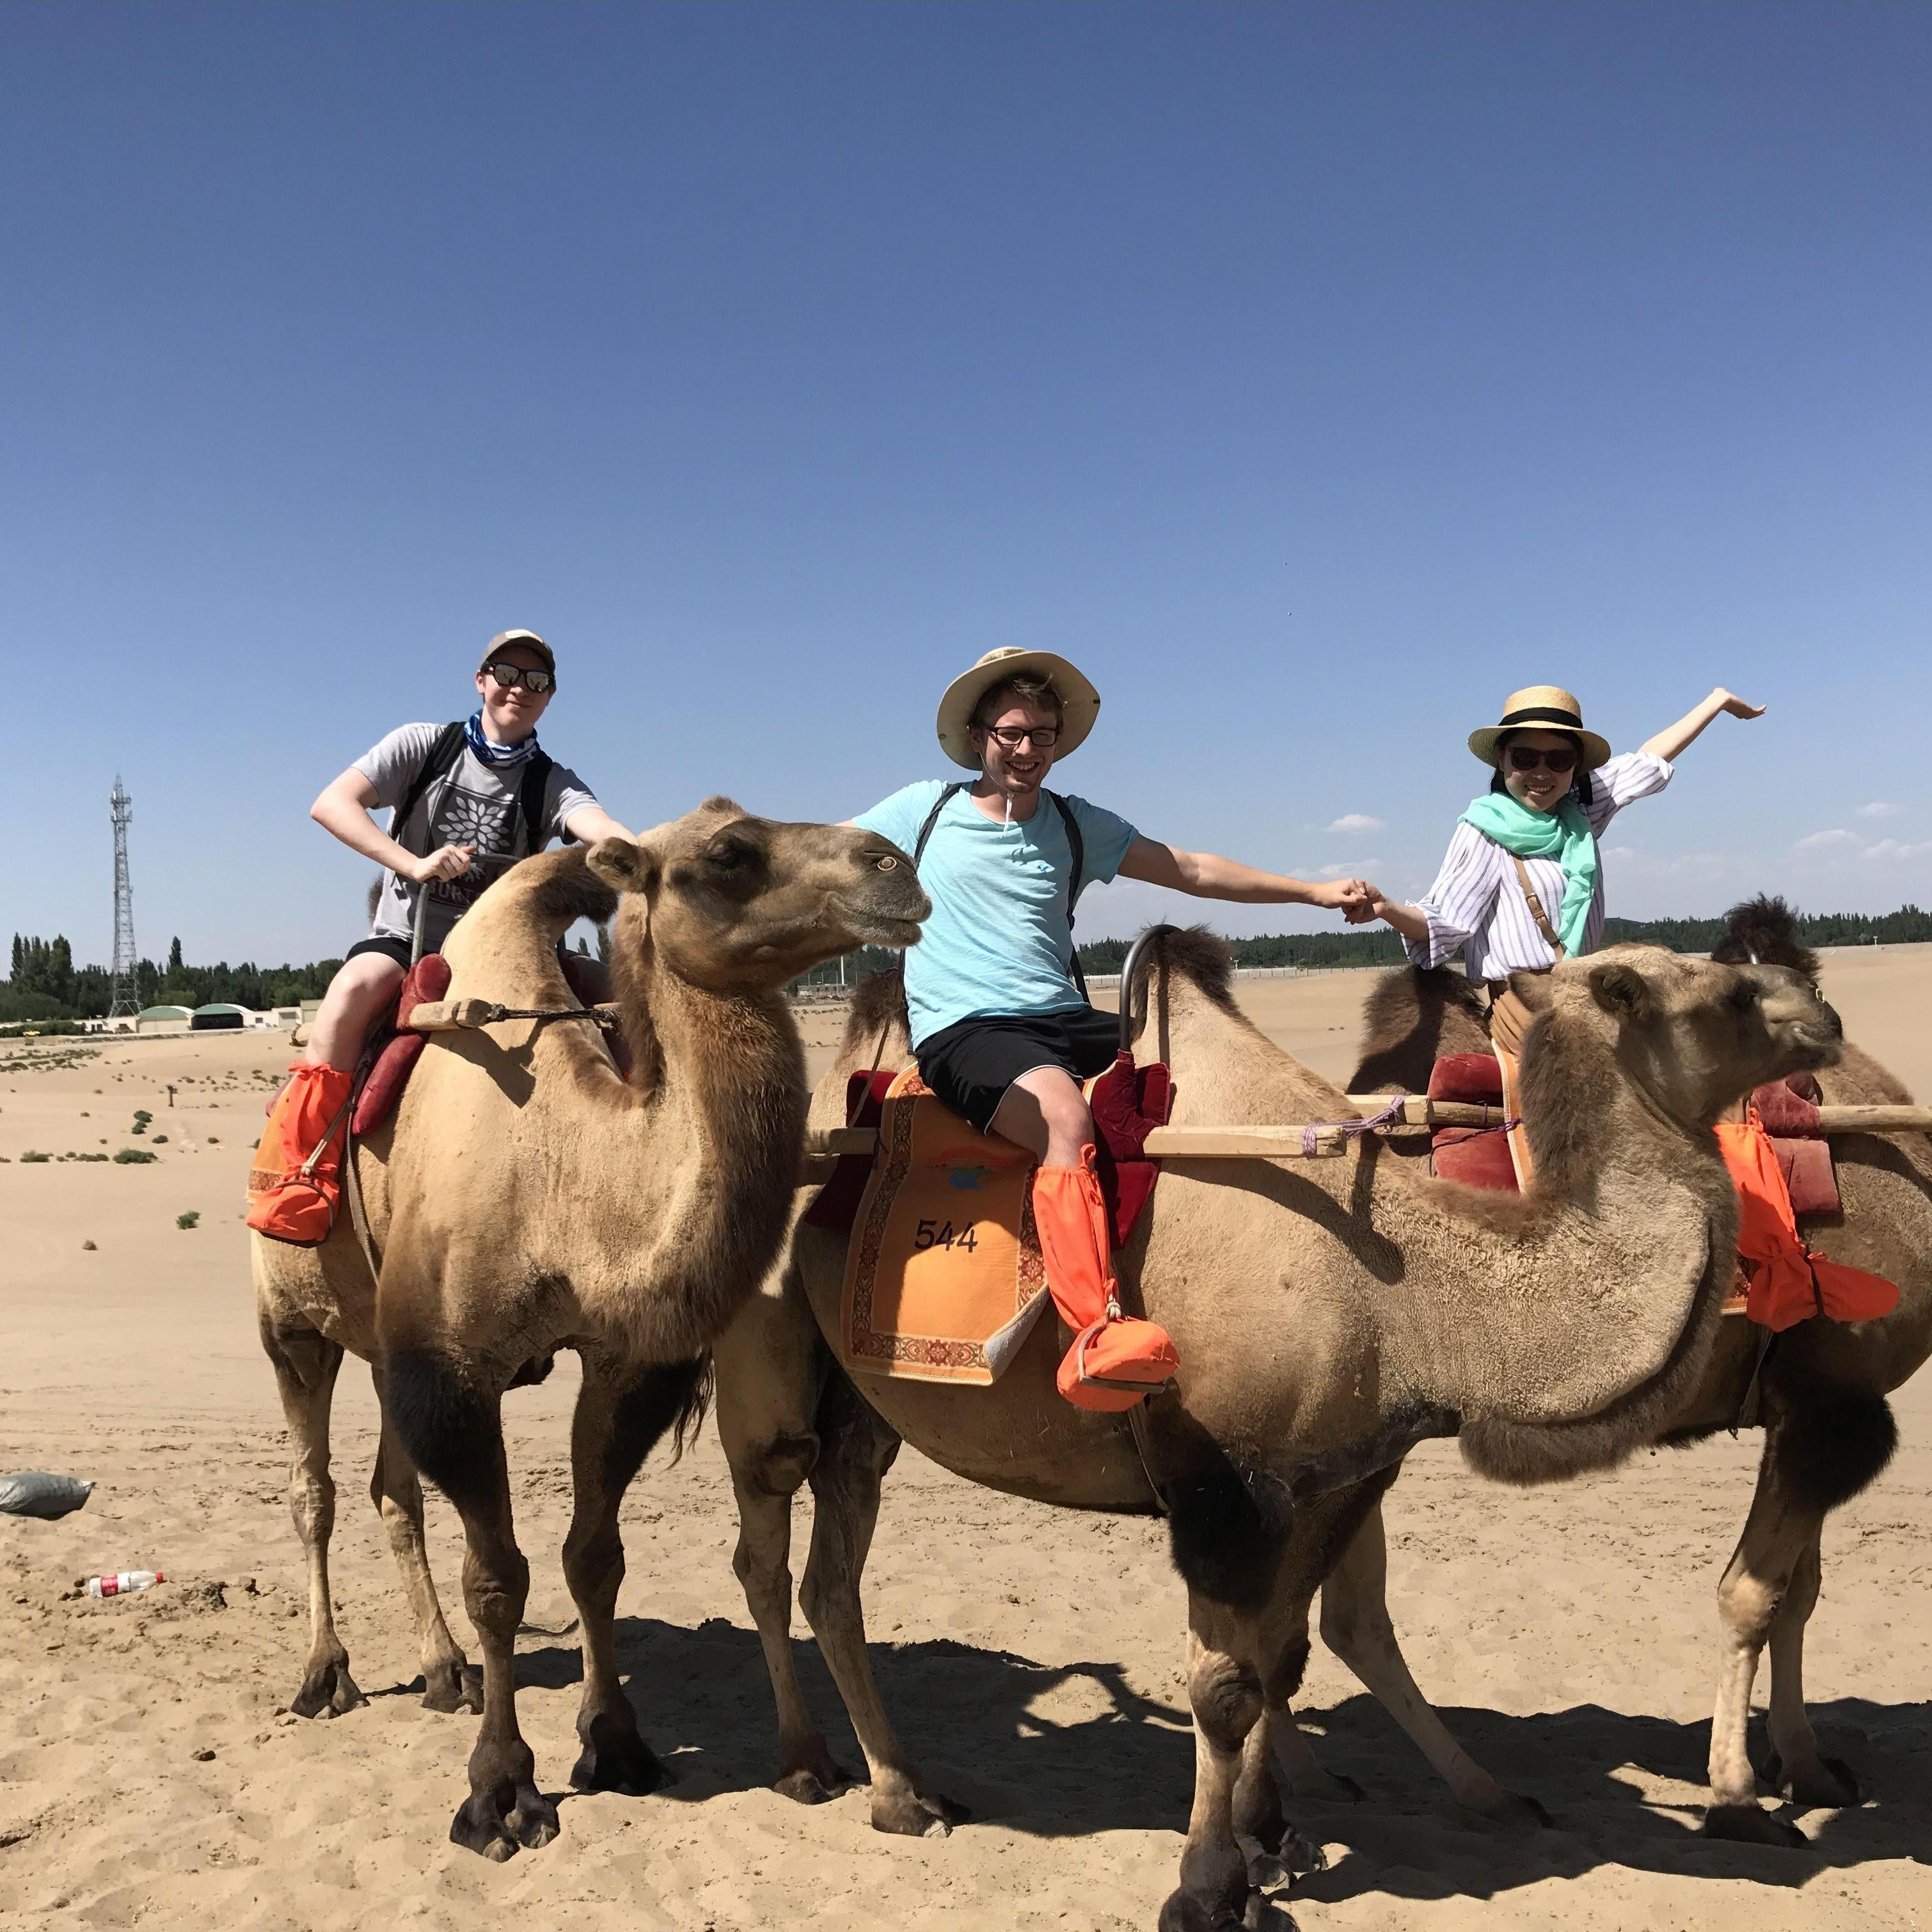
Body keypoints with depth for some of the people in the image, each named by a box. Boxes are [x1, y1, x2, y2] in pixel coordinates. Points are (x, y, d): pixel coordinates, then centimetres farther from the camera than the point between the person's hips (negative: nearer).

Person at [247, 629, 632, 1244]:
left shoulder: (552, 784, 3)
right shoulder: (424, 745, 2)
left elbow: (605, 831, -19)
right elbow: (330, 804, -10)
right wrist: (415, 864, -23)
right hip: (403, 939, -2)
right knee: (353, 988, -34)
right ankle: (295, 1179, -30)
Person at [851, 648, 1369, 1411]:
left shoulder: (1076, 824, 16)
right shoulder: (924, 811, 7)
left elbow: (1194, 870, 17)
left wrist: (1314, 891, 13)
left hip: (1066, 1020, 5)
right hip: (962, 1031, -5)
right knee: (1064, 1115, -37)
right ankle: (1097, 1335, -44)